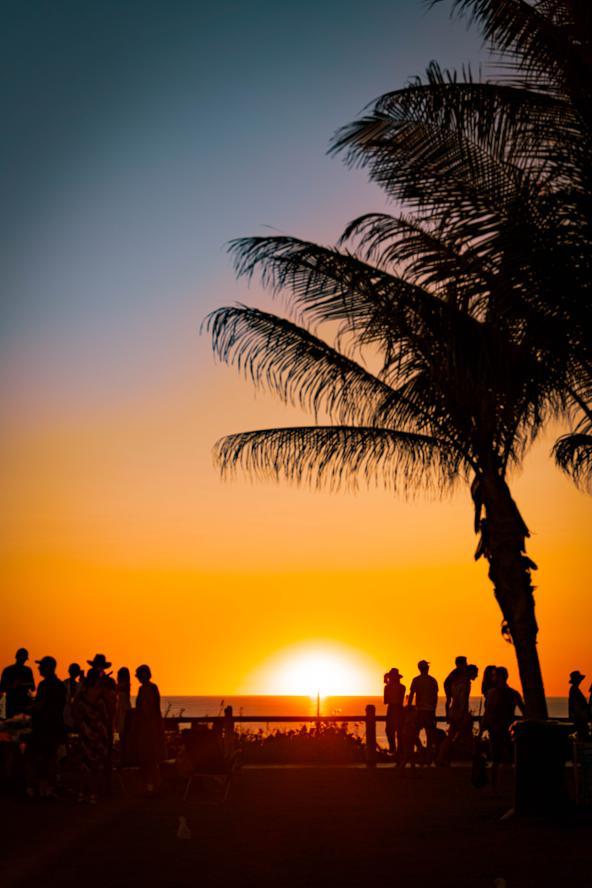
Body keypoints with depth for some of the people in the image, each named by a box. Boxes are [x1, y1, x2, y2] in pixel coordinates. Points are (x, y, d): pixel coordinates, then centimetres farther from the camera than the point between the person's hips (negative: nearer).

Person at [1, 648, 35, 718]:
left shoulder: (28, 670, 10)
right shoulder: (7, 670, 2)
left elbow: (33, 688, 10)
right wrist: (12, 686, -19)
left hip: (25, 704, 2)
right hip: (12, 704, -2)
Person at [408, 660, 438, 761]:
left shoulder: (416, 680, -3)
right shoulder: (433, 680, 5)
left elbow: (411, 695, -7)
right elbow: (436, 696, 8)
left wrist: (408, 707, 0)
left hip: (420, 709, -3)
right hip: (430, 710, 3)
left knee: (415, 732, 4)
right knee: (430, 733, 9)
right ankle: (429, 752, 8)